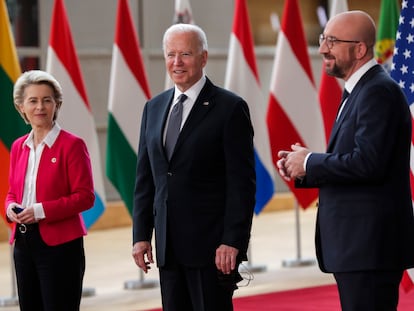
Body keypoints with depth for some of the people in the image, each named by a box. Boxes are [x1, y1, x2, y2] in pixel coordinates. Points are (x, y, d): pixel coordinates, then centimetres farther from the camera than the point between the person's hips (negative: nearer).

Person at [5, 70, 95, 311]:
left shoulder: (71, 145, -8)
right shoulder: (19, 147, 11)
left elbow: (85, 196, -12)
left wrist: (42, 210, -20)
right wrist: (11, 207, -4)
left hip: (60, 245, -6)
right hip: (24, 243, 6)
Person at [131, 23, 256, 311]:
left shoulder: (230, 108, -5)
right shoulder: (154, 108, 13)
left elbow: (242, 182, -9)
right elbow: (145, 178, 15)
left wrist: (232, 242, -15)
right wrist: (141, 235, 8)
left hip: (212, 247, -6)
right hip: (168, 245, 6)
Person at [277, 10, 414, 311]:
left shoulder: (379, 91, -14)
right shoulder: (361, 91, 18)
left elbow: (369, 162, -25)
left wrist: (310, 162, -12)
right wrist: (302, 169, 4)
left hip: (370, 245, -10)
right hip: (358, 243, 11)